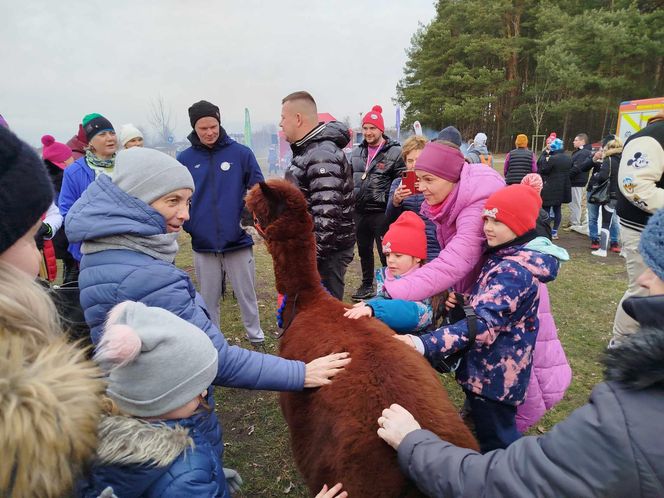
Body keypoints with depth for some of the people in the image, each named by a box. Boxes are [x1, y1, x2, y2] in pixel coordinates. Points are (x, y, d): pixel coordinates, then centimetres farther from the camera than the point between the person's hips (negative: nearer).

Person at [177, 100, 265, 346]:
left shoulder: (241, 153, -3)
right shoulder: (184, 159, 2)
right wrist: (187, 225, -2)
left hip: (238, 241, -1)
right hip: (203, 244, 2)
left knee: (246, 295, 12)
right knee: (209, 299, 15)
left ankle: (255, 335, 31)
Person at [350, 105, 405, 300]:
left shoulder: (394, 152, -6)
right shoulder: (357, 152, 11)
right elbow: (349, 177, 21)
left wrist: (387, 199, -19)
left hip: (382, 212, -6)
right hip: (360, 211, 6)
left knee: (386, 252, 0)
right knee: (364, 251, 17)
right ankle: (367, 285, 34)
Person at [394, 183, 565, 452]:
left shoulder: (515, 271, -27)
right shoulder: (511, 257, 5)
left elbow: (483, 323, -38)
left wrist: (424, 345, -47)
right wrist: (463, 302, -1)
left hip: (494, 374, -10)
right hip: (495, 368, 10)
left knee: (496, 445, 8)